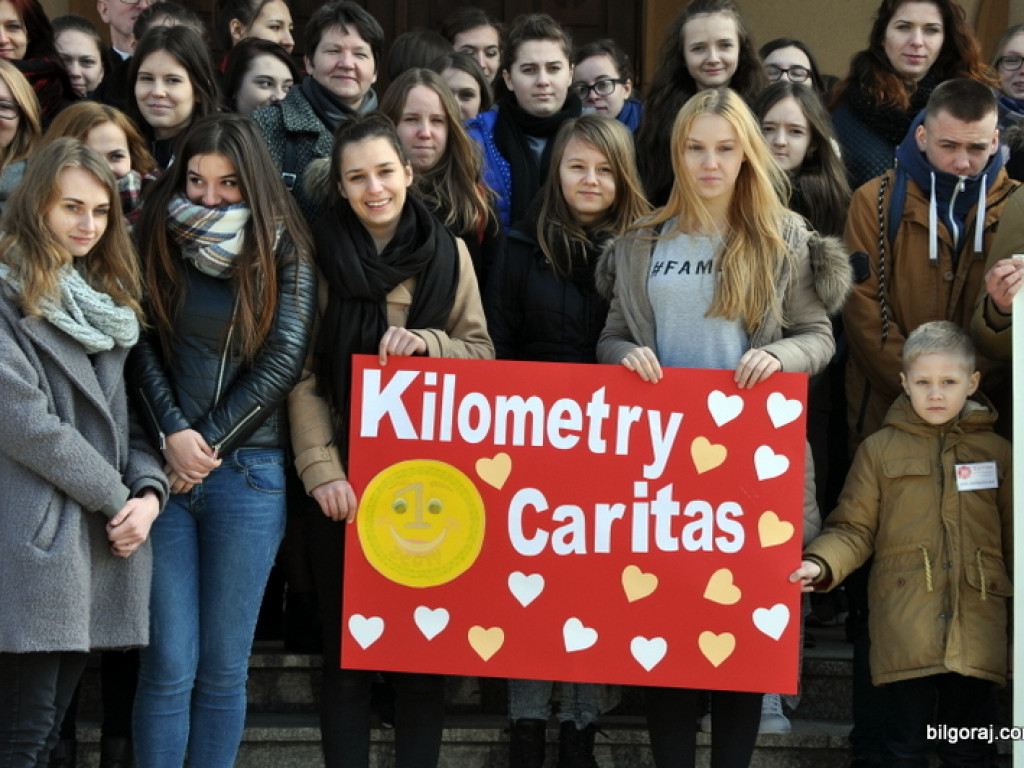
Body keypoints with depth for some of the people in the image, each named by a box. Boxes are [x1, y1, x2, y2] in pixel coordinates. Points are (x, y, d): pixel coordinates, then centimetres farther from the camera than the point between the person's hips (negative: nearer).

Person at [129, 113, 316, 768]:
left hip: (248, 470, 0)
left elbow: (285, 358, -3)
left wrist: (211, 443, -7)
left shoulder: (285, 251, 4)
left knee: (223, 666, 3)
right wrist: (172, 434, -14)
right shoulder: (157, 243, 7)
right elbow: (143, 347, 1)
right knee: (169, 665, -3)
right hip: (166, 467, 1)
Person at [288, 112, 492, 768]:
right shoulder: (322, 258, 1)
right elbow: (303, 376, -2)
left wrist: (425, 343, -15)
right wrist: (322, 469, -13)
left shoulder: (449, 253, 5)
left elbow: (482, 356, 5)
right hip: (345, 475, -1)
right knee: (347, 641, 3)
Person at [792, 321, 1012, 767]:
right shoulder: (880, 450, 7)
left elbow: (1015, 541, 11)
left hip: (976, 634, 1)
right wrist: (820, 564, -14)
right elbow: (854, 529, 5)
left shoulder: (996, 453, 10)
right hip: (904, 631, -1)